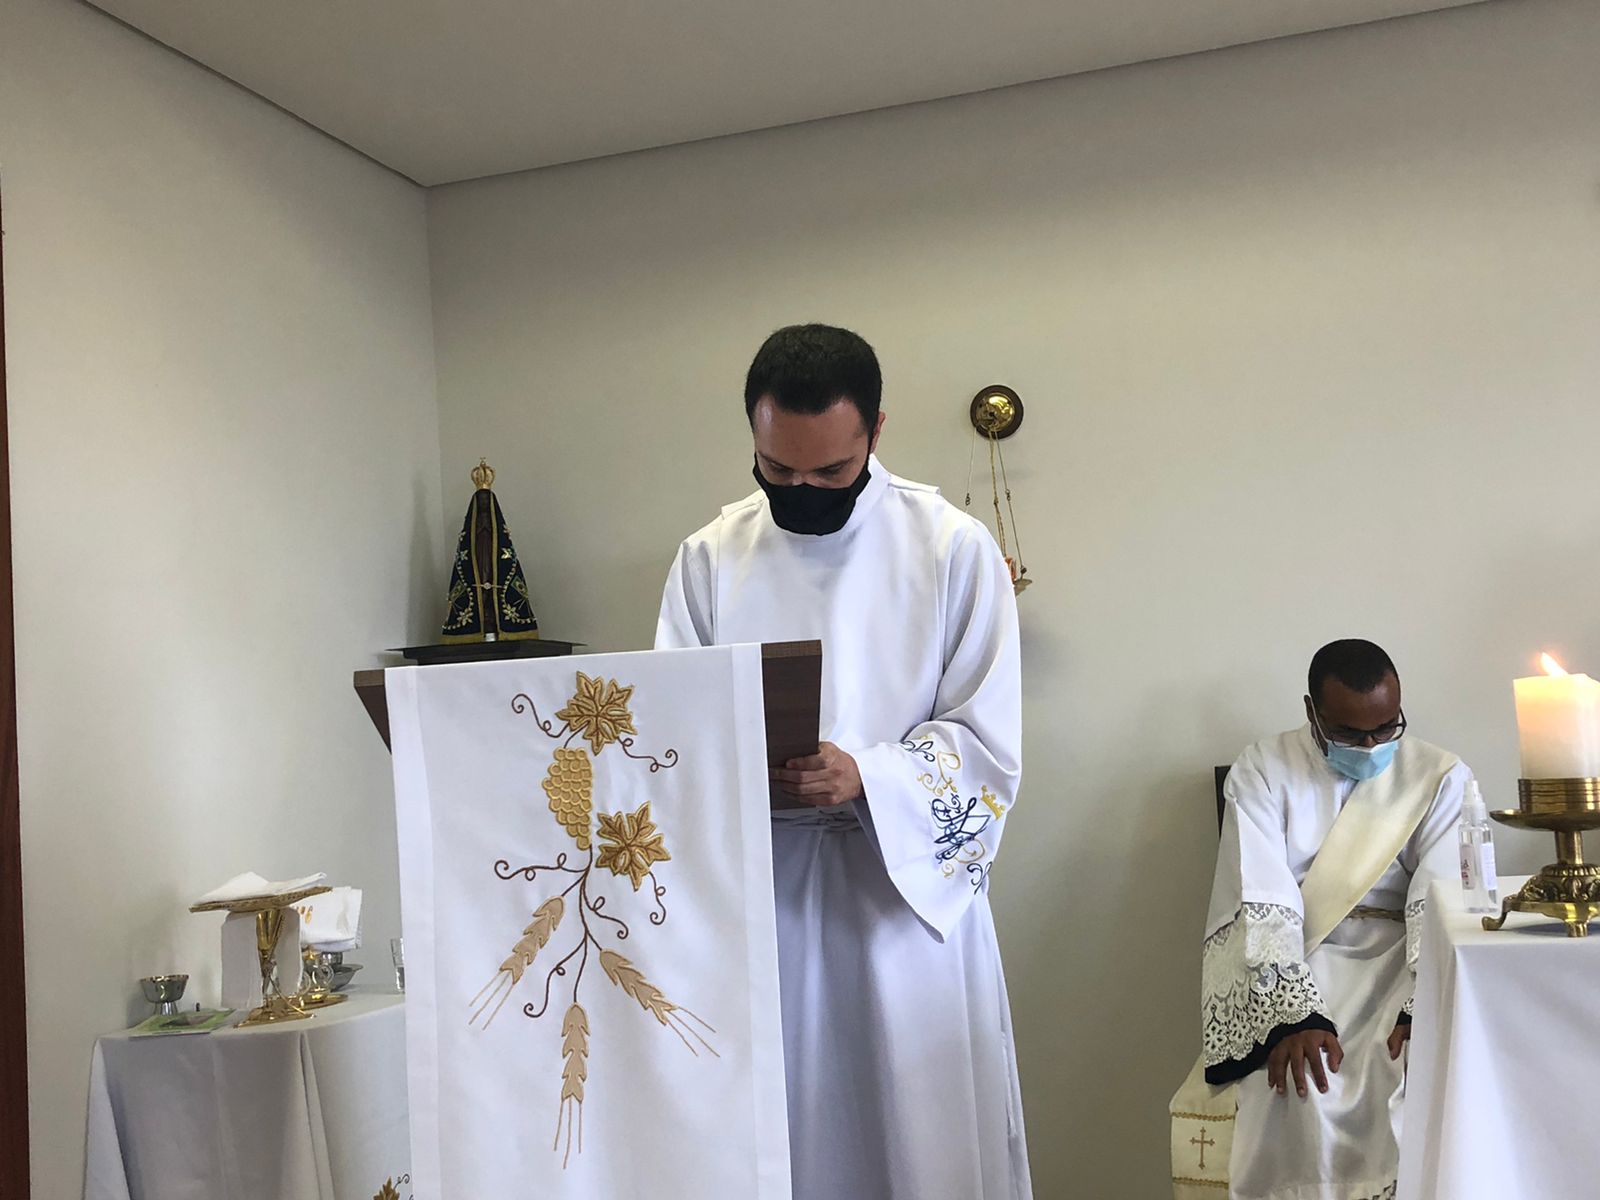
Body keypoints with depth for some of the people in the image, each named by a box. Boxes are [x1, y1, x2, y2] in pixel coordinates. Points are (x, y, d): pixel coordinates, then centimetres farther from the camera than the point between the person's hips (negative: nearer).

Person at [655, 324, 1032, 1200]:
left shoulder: (954, 549, -4)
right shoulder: (710, 558, 3)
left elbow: (988, 746, -6)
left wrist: (864, 776, -23)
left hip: (910, 881, -2)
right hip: (757, 886, 2)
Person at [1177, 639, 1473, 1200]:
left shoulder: (1442, 777, 2)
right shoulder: (1261, 771, -2)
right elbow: (1265, 903, -12)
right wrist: (1295, 1015, -25)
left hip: (1399, 961, 1)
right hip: (1285, 961, -1)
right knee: (1303, 1087, -28)